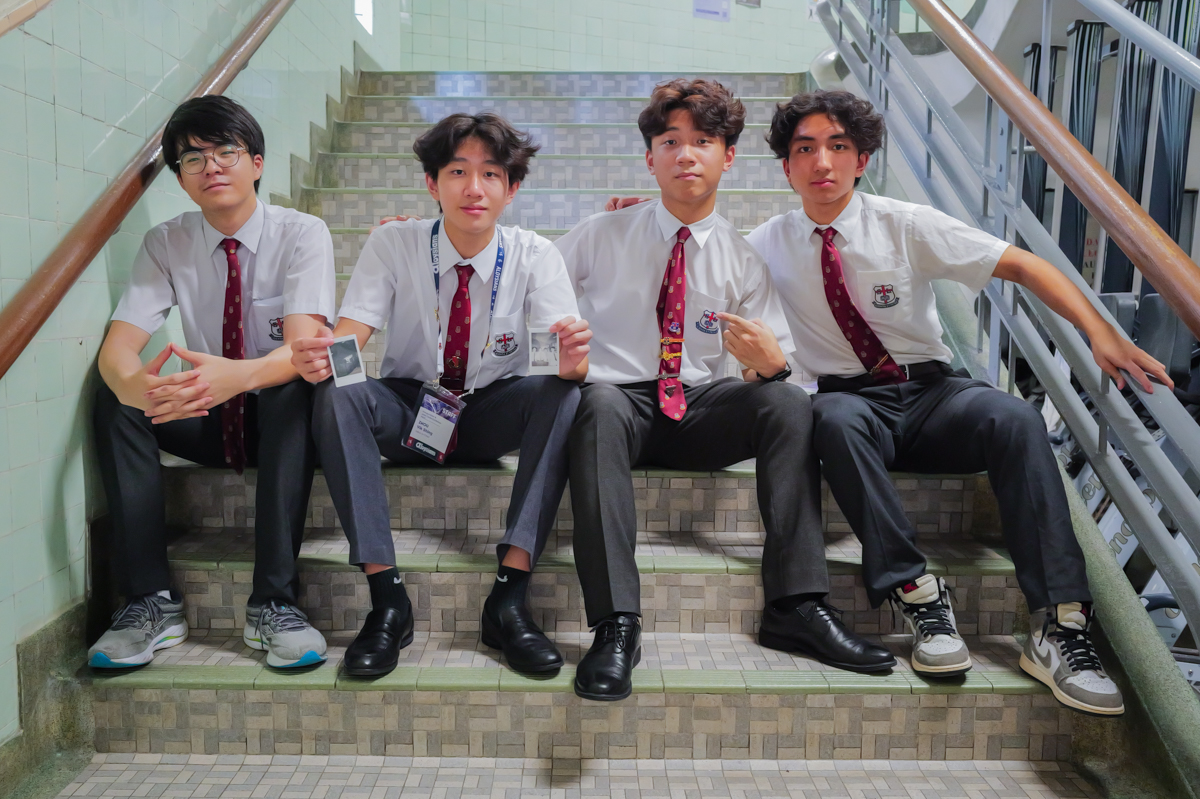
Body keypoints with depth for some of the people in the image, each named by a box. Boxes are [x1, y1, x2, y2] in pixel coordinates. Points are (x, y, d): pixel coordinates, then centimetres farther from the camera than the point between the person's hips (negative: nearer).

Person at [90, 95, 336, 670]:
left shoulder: (301, 234, -12)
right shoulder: (166, 244, -2)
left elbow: (303, 347, -27)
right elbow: (118, 344, -14)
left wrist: (238, 375, -50)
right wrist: (132, 383, -40)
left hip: (279, 416, -3)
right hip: (206, 422, 4)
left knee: (293, 392, -36)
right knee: (113, 401, -22)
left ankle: (274, 601, -33)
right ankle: (151, 600, -20)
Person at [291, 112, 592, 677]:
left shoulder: (534, 255, -10)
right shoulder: (393, 244, -8)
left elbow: (571, 361, -21)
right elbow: (348, 339, -17)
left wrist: (572, 357, -46)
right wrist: (318, 358, -41)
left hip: (494, 413, 0)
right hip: (407, 408, 1)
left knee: (563, 395, -31)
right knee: (336, 397, -31)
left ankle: (509, 599, -32)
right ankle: (386, 599, -29)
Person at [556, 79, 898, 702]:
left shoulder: (744, 259, 10)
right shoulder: (602, 236, 7)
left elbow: (775, 369, 6)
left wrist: (769, 363, -19)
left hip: (700, 410, 2)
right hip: (619, 399, -2)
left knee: (789, 401, -26)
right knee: (600, 405, -37)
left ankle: (796, 605, -24)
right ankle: (615, 626, -39)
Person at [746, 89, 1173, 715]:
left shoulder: (905, 225, 1)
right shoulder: (768, 246, 5)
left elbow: (1020, 264, -4)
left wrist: (1099, 331, -17)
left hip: (931, 394, 1)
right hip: (849, 401, 0)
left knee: (1015, 417, -31)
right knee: (834, 418, -37)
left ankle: (1059, 627, -30)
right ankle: (917, 593, -34)